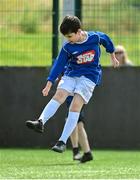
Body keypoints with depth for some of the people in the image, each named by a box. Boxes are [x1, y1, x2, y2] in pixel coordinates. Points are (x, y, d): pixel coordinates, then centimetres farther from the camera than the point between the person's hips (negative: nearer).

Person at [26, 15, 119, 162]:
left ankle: (62, 142, -22)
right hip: (71, 74, 3)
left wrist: (113, 57, 28)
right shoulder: (67, 47, -3)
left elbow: (107, 41, 13)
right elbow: (59, 64, -1)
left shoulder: (96, 37, -7)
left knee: (75, 106, -17)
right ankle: (40, 122, -39)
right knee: (58, 96, -23)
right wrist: (49, 83, -7)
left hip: (89, 77, -3)